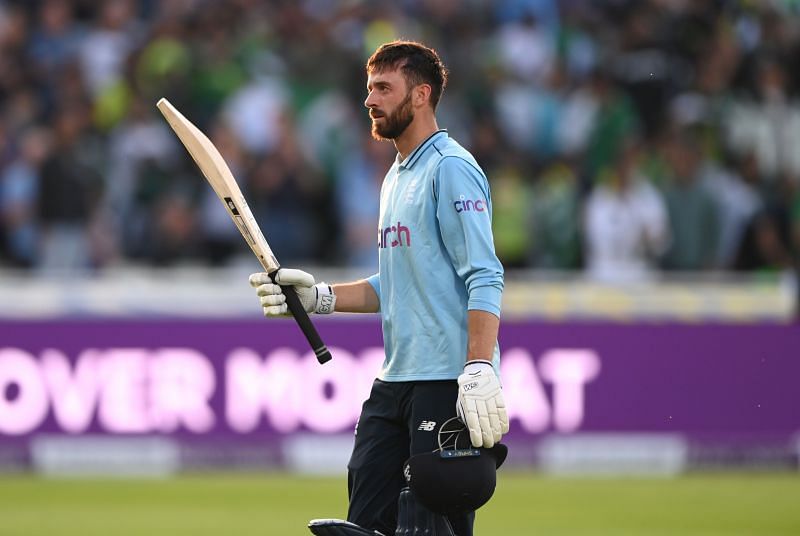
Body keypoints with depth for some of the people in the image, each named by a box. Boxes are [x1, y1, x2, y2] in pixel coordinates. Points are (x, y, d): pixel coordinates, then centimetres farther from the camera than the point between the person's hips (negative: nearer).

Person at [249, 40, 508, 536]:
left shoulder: (451, 169, -9)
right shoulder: (396, 178, 20)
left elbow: (484, 279, -17)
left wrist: (480, 371, -27)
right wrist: (319, 296, 12)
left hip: (449, 382, -9)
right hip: (395, 381, 9)